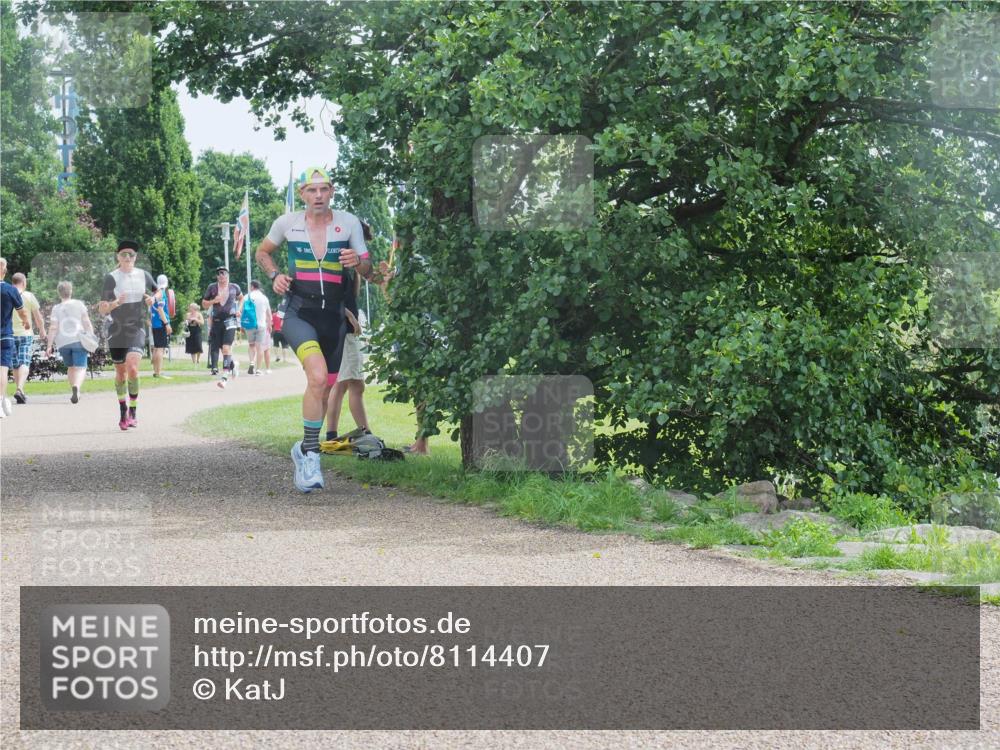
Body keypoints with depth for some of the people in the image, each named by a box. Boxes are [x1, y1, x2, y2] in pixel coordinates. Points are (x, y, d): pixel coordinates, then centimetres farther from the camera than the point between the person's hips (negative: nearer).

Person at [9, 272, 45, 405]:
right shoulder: (29, 296, -3)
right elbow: (38, 316, 0)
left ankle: (19, 391, 19)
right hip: (26, 334, -3)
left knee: (16, 364, 14)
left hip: (10, 334, 3)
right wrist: (42, 329, 15)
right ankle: (19, 389, -27)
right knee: (24, 363, -7)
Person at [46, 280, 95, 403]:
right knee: (80, 368, -6)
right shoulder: (79, 304, 4)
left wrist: (50, 346, -3)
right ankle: (76, 386, -34)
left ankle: (74, 393, 17)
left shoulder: (56, 309, 5)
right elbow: (86, 322, -2)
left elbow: (53, 328, -3)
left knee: (71, 367, 20)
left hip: (63, 343, 2)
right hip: (79, 340, -2)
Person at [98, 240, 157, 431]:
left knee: (132, 368, -20)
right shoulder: (111, 278, -3)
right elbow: (102, 310, -4)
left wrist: (152, 299, 3)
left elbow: (157, 291, 25)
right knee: (120, 373, 10)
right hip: (116, 331, 0)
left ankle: (133, 411, -10)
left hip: (136, 329, 0)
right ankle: (123, 411, 28)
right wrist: (115, 303, -23)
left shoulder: (144, 276, 4)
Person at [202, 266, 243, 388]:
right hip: (217, 321, 3)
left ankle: (224, 377, -20)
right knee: (223, 349, 9)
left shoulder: (234, 287, 3)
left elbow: (241, 298, 23)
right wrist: (214, 301, -10)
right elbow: (204, 304, 9)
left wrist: (239, 309, 7)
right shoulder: (212, 288, 3)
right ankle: (232, 364, 40)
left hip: (230, 320, -3)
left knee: (226, 348, -16)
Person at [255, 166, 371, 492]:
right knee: (318, 377, -27)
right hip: (299, 313, -3)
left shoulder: (348, 223, 2)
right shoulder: (287, 223, 1)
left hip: (333, 316, 3)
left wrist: (357, 261, -18)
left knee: (324, 391, 11)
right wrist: (274, 275, -1)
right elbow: (263, 252, 19)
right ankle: (310, 456, -20)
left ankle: (305, 449, 35)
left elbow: (367, 269, 6)